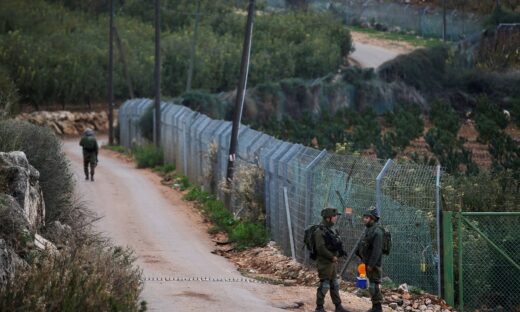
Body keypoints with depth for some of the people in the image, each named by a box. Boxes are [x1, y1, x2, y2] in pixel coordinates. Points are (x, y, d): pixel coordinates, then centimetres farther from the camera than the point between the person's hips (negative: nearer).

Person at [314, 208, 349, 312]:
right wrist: (332, 257, -17)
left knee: (335, 285, 13)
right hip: (324, 263, -9)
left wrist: (337, 255, 5)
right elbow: (320, 248, -25)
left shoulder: (332, 230, 11)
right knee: (324, 285, -4)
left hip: (332, 262, 9)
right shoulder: (320, 231, -18)